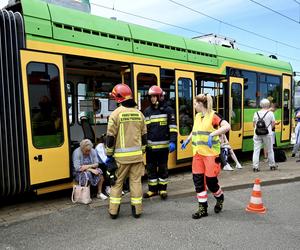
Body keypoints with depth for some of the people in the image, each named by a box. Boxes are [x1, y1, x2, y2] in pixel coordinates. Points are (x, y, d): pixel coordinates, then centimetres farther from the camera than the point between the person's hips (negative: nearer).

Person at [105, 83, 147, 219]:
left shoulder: (116, 114, -9)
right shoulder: (139, 113, 6)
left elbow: (110, 137, -9)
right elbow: (144, 135, 10)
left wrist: (109, 155, 0)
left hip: (121, 156, -3)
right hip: (137, 155, 4)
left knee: (116, 182, 9)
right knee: (136, 181, 10)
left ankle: (113, 211, 16)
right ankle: (137, 210, 18)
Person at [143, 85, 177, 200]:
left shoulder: (168, 110, -3)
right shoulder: (147, 111, 9)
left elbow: (173, 127, -6)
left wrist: (172, 141, -14)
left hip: (163, 145, -4)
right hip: (150, 146, 4)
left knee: (163, 168, 9)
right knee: (151, 168, 11)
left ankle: (162, 189, 23)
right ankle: (152, 189, 24)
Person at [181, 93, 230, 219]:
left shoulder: (213, 115, -10)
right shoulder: (197, 116, 12)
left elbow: (227, 126, -24)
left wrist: (212, 134, -31)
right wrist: (187, 140, 21)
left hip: (210, 153, -7)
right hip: (197, 153, 7)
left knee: (210, 180, 1)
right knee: (198, 180, 5)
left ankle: (220, 199, 33)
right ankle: (203, 208, 17)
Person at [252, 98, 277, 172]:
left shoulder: (256, 113, 4)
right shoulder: (270, 113, -4)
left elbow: (254, 125, 8)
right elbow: (273, 123, -2)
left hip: (257, 134, 2)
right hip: (267, 134, -2)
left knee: (256, 150, 2)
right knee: (270, 150, 13)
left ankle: (255, 167, -3)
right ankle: (272, 165, 26)